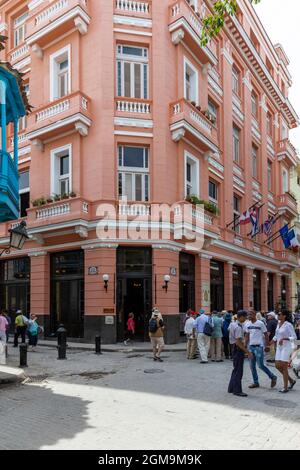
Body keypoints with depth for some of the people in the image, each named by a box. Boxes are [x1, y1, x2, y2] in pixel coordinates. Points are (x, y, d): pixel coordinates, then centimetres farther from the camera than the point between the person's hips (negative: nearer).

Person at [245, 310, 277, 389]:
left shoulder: (260, 323, -9)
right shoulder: (248, 325, 8)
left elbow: (266, 335, -5)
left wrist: (267, 345, -8)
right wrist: (245, 346, 12)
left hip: (259, 346, -6)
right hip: (251, 346, 6)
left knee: (260, 365, -7)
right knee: (252, 366, 8)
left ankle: (273, 377, 13)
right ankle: (256, 382, 19)